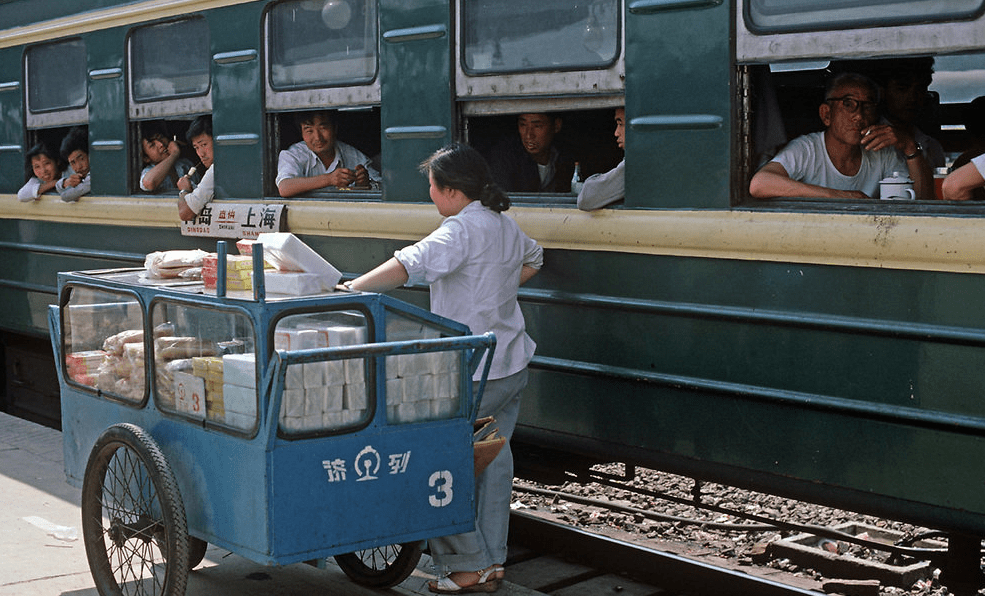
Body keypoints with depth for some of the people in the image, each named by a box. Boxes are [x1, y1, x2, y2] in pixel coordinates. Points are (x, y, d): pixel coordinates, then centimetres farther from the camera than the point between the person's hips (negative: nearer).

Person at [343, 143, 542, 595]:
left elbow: (411, 264, -32)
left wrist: (356, 286, -26)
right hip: (512, 366, 10)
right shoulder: (506, 225, 11)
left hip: (474, 375, -10)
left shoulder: (464, 228, -18)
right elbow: (533, 258, 32)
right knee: (493, 459, 17)